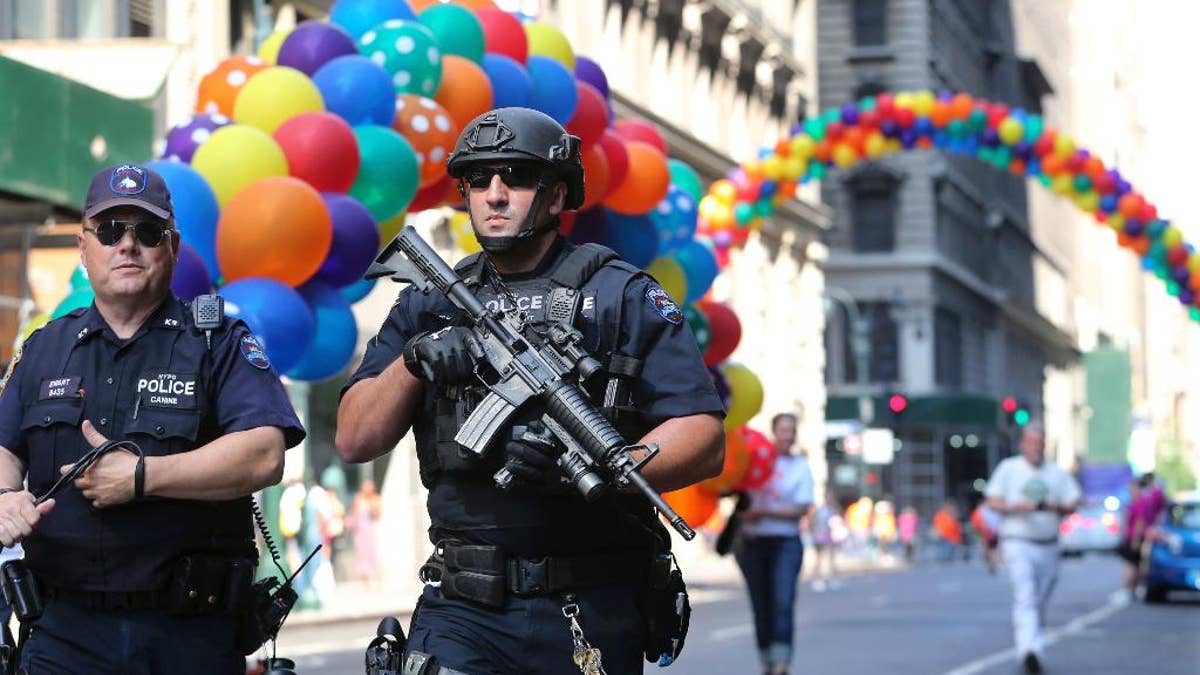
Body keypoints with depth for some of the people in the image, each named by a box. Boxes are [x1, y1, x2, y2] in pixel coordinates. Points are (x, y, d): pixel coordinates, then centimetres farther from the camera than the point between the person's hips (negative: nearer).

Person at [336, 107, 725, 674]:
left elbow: (705, 440, -5)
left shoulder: (624, 298, 4)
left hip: (591, 613, -1)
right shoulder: (429, 303, 15)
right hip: (461, 611, 2)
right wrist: (416, 358, -8)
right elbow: (354, 441, 9)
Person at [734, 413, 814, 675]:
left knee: (783, 602, -15)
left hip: (786, 543, -2)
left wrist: (763, 512, -11)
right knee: (761, 606, 5)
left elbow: (802, 509, -3)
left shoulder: (801, 466, 5)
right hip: (753, 542, 2)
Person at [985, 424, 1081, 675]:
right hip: (1018, 543, -4)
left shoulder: (1057, 473, 14)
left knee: (1040, 603, 9)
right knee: (1025, 597, -19)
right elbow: (992, 500, 2)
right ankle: (1029, 651, -31)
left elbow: (1073, 504, 12)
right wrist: (1015, 507, -16)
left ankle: (1036, 652, 21)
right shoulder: (1008, 468, 5)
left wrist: (1057, 507, -10)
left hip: (1048, 546, 4)